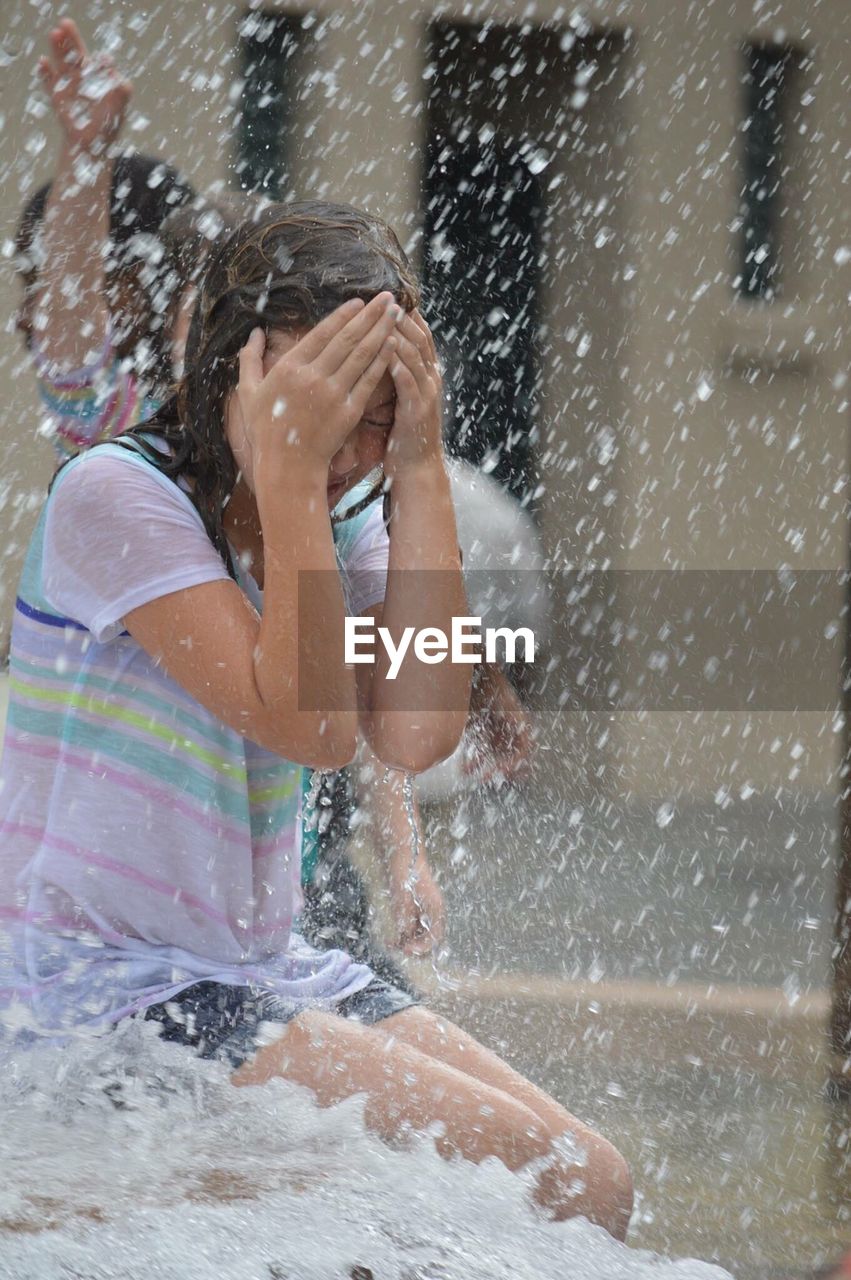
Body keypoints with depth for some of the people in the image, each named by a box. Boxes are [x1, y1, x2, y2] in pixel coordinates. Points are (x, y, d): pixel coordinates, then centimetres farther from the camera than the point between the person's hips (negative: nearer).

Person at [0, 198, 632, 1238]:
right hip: (103, 990, -8)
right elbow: (308, 723, -20)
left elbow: (417, 733, -10)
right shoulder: (116, 494, -11)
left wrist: (417, 466, -10)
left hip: (260, 977, 8)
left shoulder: (348, 534, 10)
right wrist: (291, 464, -20)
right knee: (530, 1180, -18)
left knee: (590, 1187, -4)